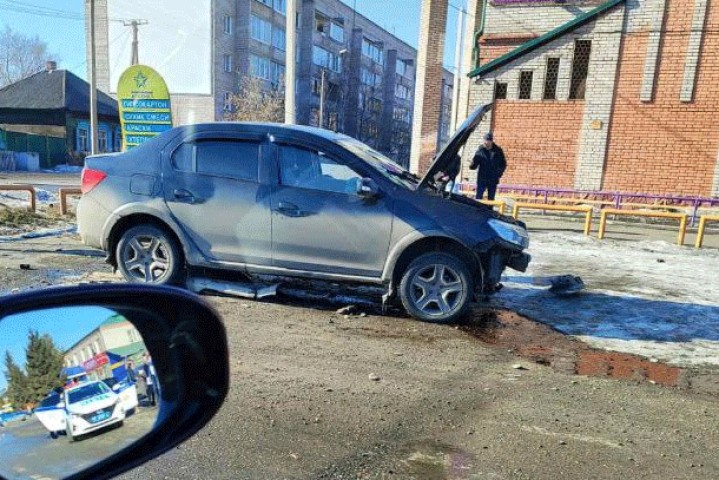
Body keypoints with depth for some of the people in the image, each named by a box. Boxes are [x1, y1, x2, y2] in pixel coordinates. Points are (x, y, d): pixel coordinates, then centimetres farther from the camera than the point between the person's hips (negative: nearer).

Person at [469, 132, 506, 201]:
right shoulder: (480, 150, -3)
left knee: (491, 198, 9)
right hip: (482, 179, -1)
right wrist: (472, 166, -27)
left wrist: (499, 173, -4)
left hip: (493, 180, 2)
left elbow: (503, 164, 10)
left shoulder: (498, 150, 2)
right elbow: (475, 164, -4)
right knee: (478, 197, -3)